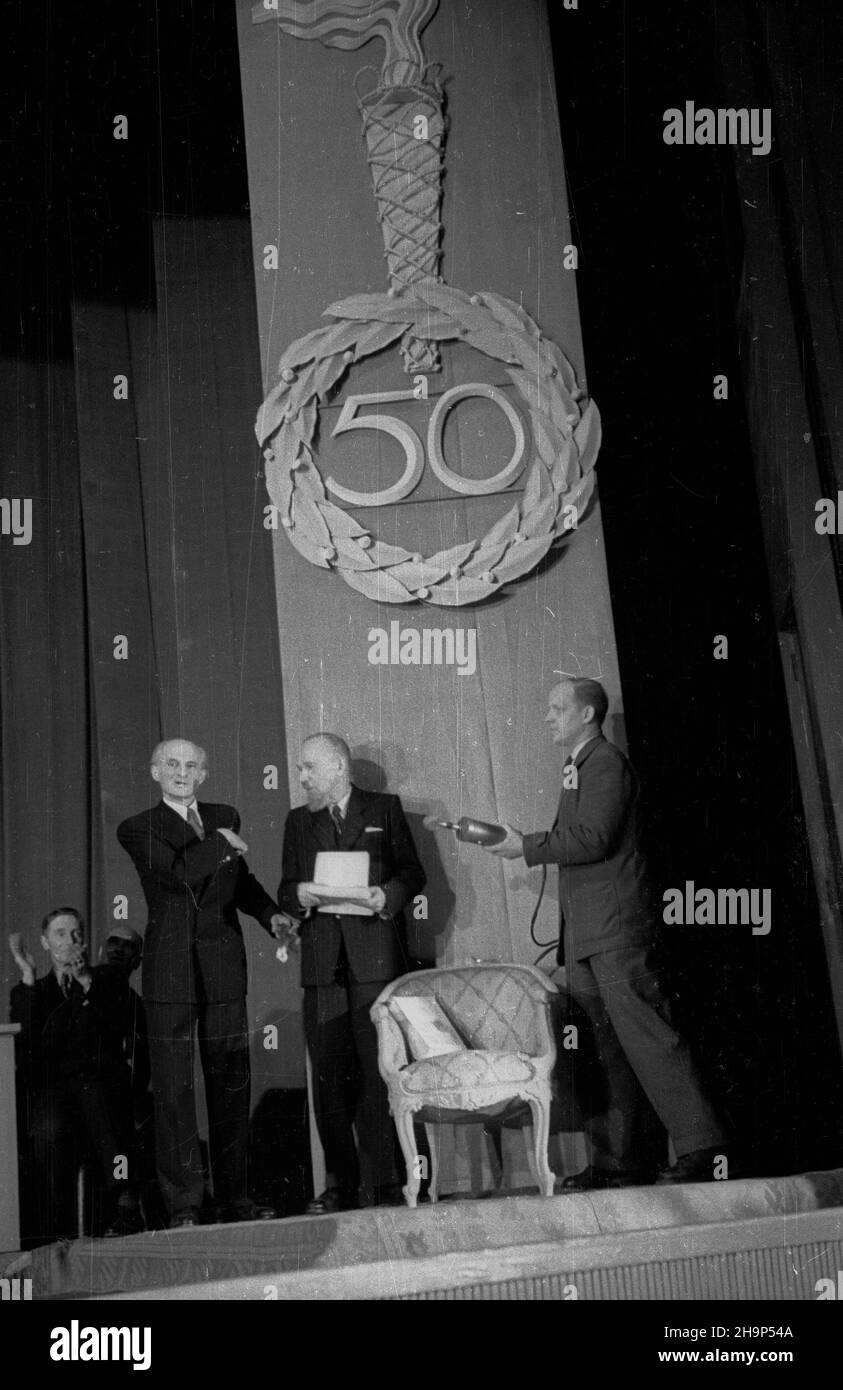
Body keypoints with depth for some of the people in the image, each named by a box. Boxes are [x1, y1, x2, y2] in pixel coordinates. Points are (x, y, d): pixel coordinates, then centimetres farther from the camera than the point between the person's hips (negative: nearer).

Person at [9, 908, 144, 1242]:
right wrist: (28, 979, -3)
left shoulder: (106, 979, 20)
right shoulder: (31, 991, 21)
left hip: (102, 1080, -1)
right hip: (49, 1085, 1)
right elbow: (23, 1045, 1)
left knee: (96, 1098, -37)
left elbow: (127, 1027, 2)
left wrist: (88, 984, -5)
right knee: (50, 1128, -34)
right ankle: (55, 1229, -27)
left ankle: (125, 1206, -37)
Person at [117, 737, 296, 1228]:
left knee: (232, 1082, 7)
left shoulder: (225, 817, 15)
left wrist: (270, 913, 12)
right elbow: (177, 873, -18)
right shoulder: (138, 830, 0)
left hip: (224, 966, 4)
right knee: (174, 1087, -1)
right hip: (171, 970, -4)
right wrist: (221, 842, -6)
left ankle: (235, 1199, 16)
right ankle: (184, 1206, 7)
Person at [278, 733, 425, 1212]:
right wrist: (299, 895, -5)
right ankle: (341, 1185, 9)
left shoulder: (385, 809, 11)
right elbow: (285, 890, 18)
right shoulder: (299, 821, 20)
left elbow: (413, 873, 9)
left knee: (378, 1074, -7)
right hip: (323, 964, 3)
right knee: (329, 1078, 1)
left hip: (376, 960, -3)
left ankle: (383, 1184, -2)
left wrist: (388, 894, -10)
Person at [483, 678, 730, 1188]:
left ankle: (702, 1149, -7)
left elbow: (592, 839, -18)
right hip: (587, 935, 10)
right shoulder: (578, 768, 22)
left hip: (618, 929, -10)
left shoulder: (608, 763, -8)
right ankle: (620, 1160, 13)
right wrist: (523, 842, 8)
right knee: (612, 1049, 9)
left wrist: (527, 846, -12)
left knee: (647, 1038, -11)